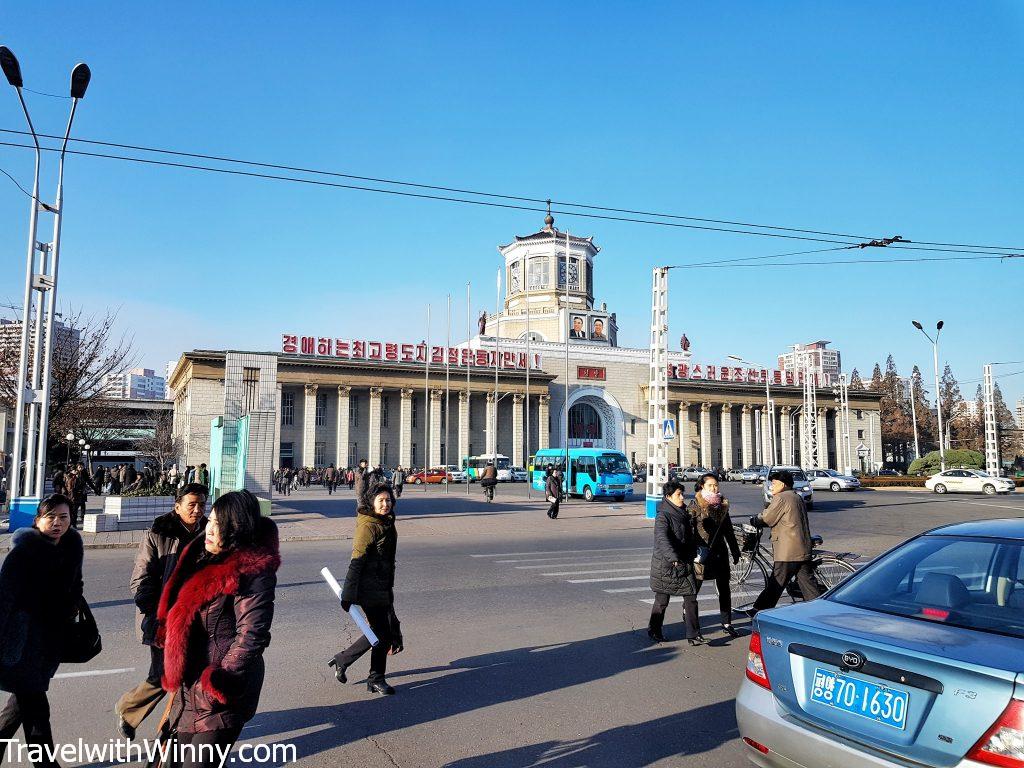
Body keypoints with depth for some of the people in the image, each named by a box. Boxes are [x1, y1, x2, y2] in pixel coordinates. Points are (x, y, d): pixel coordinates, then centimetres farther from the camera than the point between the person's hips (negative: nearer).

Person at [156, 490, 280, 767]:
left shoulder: (252, 573, -21)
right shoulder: (204, 556, 5)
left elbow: (251, 636, -24)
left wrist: (217, 685, -24)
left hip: (221, 694, -9)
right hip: (190, 686, 9)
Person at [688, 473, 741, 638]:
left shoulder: (723, 505, 11)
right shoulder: (695, 505, -6)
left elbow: (728, 530, 19)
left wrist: (735, 551, 20)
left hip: (720, 551, 5)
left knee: (724, 589, 7)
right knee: (693, 588, 2)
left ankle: (727, 623, 16)